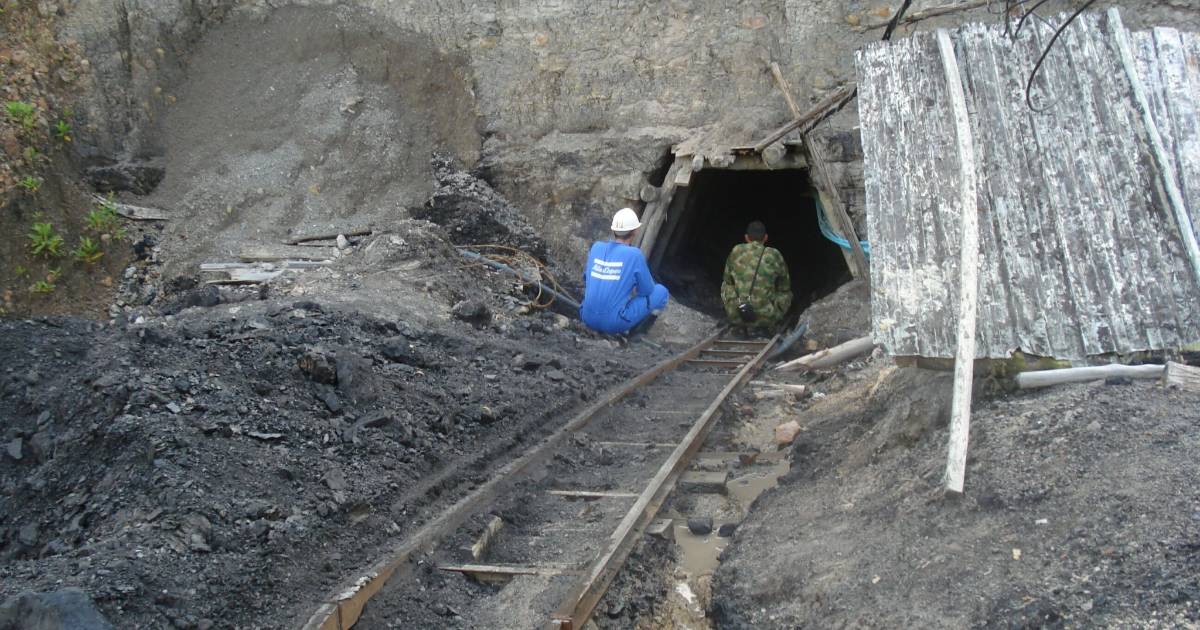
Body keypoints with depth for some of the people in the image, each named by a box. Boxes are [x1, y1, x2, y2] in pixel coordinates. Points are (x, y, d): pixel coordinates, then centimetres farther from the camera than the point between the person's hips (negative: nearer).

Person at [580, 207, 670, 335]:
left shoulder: (596, 247, 5)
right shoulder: (635, 254, -9)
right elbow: (646, 290, 2)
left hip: (588, 318, 5)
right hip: (615, 322, -5)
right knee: (661, 291, 13)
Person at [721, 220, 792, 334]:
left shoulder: (736, 252, 2)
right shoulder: (774, 255, -1)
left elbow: (728, 280, 18)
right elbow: (785, 287, 14)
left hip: (735, 317, 0)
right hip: (766, 319, 0)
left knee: (726, 285, 29)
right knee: (786, 294, 28)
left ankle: (742, 325, 24)